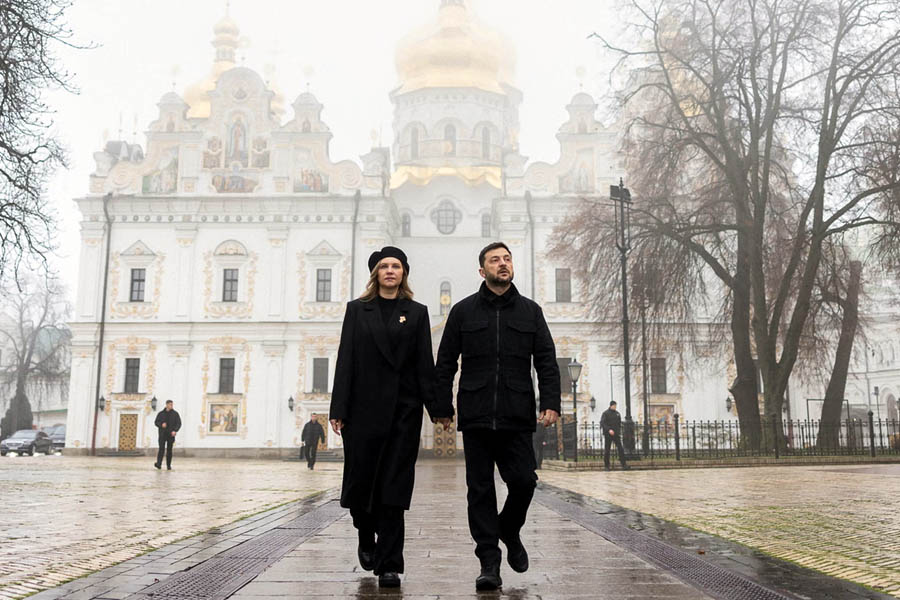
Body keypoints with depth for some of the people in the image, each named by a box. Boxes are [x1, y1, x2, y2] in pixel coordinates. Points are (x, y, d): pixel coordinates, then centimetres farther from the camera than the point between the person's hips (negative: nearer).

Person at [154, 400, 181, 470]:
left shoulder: (175, 413, 6)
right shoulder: (161, 413, 7)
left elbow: (179, 423, 3)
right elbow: (156, 422, 10)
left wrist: (175, 431, -12)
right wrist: (161, 425, -11)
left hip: (171, 434, 1)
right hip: (162, 434, 0)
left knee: (169, 450, 3)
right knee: (161, 449, -13)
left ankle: (168, 465, 10)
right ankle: (159, 464, -20)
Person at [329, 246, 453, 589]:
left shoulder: (417, 313, 10)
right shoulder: (357, 310, 8)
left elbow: (425, 364, 5)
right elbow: (345, 361, 3)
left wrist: (437, 407, -3)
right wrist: (339, 410, -5)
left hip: (404, 409, 0)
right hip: (364, 407, 0)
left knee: (393, 487, -2)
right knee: (360, 480, 6)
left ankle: (389, 566, 3)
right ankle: (367, 538, 36)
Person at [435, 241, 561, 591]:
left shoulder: (530, 311, 11)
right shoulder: (463, 311, 8)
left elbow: (546, 362, 7)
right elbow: (445, 364, 7)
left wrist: (551, 404, -5)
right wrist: (442, 408, 0)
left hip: (517, 417, 1)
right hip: (476, 416, 0)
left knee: (523, 481, -5)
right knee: (480, 489, 2)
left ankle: (509, 531, 27)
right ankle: (489, 563, 11)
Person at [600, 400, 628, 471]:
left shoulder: (617, 413, 12)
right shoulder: (605, 413, -4)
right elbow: (602, 423, -13)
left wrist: (619, 432, 12)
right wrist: (609, 430, -24)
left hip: (616, 434, 4)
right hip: (608, 435, -4)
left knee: (620, 449, -5)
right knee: (607, 450, 1)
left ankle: (623, 464, -5)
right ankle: (606, 465, 9)